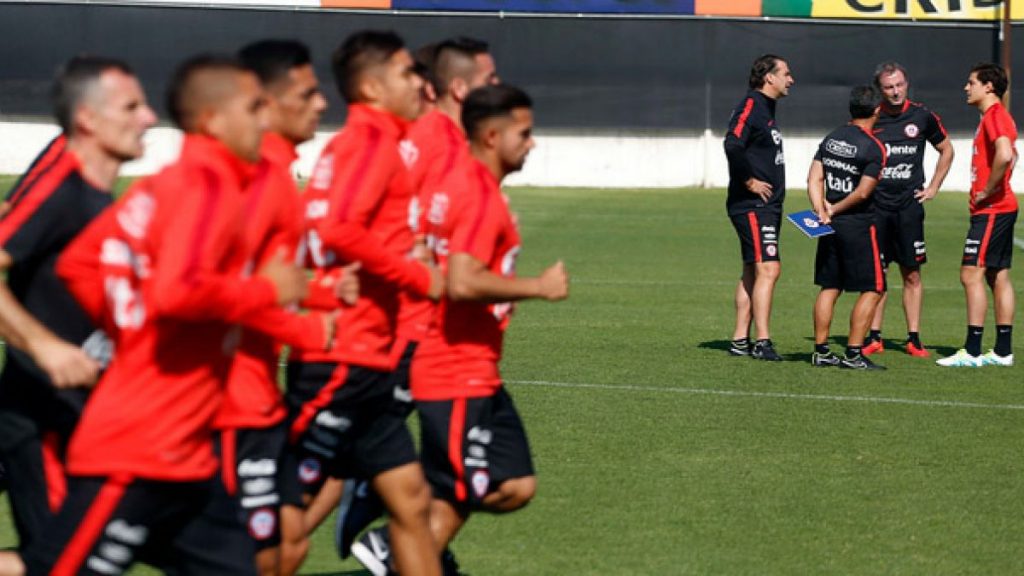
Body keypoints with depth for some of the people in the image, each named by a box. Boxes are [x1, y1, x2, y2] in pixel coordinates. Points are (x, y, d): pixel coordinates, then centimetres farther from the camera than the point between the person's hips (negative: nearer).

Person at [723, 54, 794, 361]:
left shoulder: (765, 108, 18)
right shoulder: (750, 106, -14)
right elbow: (733, 145, -28)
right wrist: (750, 182, -21)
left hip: (767, 206, 10)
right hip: (752, 205, -10)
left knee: (752, 272, 11)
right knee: (768, 268, -15)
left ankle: (740, 341, 15)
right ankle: (762, 342, -16)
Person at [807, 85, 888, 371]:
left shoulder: (831, 138, 8)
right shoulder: (874, 148, -13)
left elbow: (814, 178, 4)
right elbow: (863, 192, -16)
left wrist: (822, 211, -3)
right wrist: (835, 209, -4)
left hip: (831, 227, 7)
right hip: (858, 225, -7)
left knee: (829, 288, 12)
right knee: (872, 290, 0)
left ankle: (821, 351, 13)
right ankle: (854, 353, -4)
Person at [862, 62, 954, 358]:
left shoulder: (922, 116, 2)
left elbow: (946, 149, 17)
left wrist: (933, 187, 10)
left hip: (909, 205, 0)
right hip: (875, 205, 0)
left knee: (912, 274, 1)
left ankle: (914, 338, 5)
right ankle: (874, 337, 8)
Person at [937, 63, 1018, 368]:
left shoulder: (995, 116, -15)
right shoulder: (994, 117, 18)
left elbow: (1005, 155, -31)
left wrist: (988, 191, -20)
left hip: (991, 210, -11)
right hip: (1001, 208, 11)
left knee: (971, 274, -11)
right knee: (998, 277, 10)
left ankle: (972, 351, -13)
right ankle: (1003, 351, 12)